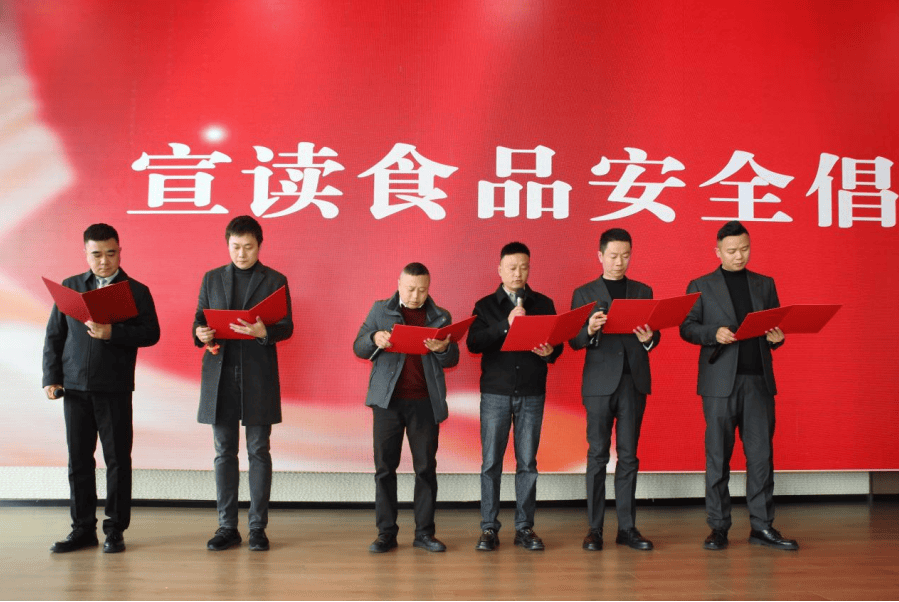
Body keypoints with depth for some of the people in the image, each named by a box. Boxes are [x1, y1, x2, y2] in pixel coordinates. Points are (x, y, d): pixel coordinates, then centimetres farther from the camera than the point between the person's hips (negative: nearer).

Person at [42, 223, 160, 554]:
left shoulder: (137, 291, 3)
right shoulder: (69, 287, 11)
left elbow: (150, 334, -6)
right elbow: (54, 334, 11)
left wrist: (112, 333, -20)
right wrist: (51, 376, 2)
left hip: (115, 388, -3)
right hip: (74, 387, 3)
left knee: (117, 459, 2)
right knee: (78, 459, 8)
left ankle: (115, 529, 13)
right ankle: (83, 529, 20)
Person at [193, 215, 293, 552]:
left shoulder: (275, 281, 4)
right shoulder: (212, 279, 12)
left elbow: (287, 327, -1)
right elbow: (200, 320, 13)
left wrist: (264, 332, -22)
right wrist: (201, 333, -10)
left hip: (258, 376, -2)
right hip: (220, 374, 3)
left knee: (258, 451, 2)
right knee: (224, 452, 7)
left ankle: (258, 527, 11)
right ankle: (227, 527, 16)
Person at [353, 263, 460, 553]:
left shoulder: (441, 317, 10)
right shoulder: (380, 310, 8)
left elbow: (452, 360, 7)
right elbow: (358, 348, 4)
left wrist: (443, 349, -15)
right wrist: (375, 339, -17)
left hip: (425, 402, 1)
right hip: (388, 399, 0)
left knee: (426, 467, 4)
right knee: (384, 467, 2)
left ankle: (424, 532, 14)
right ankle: (386, 532, 11)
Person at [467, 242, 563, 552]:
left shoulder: (544, 304, 10)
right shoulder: (486, 305, 7)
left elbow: (557, 344, 7)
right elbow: (473, 343, -7)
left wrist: (549, 351, -15)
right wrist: (505, 324, -17)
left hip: (532, 392, 1)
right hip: (495, 392, -1)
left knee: (527, 462, 4)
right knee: (491, 462, 1)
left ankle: (524, 527, 14)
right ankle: (489, 528, 10)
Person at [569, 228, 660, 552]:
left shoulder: (643, 291, 13)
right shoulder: (584, 293, 6)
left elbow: (653, 337, 8)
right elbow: (575, 341, 1)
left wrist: (648, 339, -15)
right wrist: (589, 331, -20)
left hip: (634, 381, 2)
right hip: (600, 382, -2)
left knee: (628, 455, 6)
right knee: (598, 454, 1)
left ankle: (627, 527, 12)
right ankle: (594, 528, 8)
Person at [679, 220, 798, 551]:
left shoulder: (765, 284, 15)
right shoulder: (701, 286, 7)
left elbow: (775, 327, 15)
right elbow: (686, 327, 2)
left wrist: (776, 337, -7)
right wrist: (714, 333, -16)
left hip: (759, 379, 3)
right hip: (720, 381, -2)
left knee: (761, 454, 4)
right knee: (718, 455, 2)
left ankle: (762, 526, 13)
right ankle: (719, 527, 11)